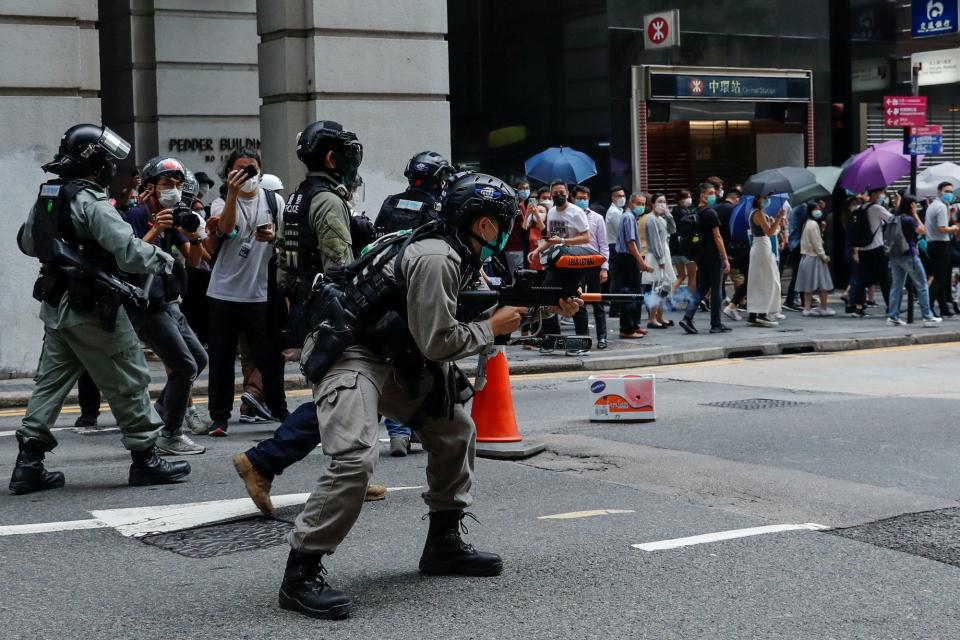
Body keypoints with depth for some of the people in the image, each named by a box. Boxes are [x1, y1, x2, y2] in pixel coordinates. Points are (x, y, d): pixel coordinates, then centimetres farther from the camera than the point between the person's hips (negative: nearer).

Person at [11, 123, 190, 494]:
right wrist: (164, 259, -9)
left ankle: (29, 463, 11)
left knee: (50, 382, 12)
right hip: (93, 311, -8)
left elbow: (26, 242, 22)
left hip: (55, 307, 8)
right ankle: (144, 457, 11)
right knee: (129, 384, 4)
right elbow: (130, 253, -26)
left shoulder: (45, 198, 6)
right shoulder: (91, 203, -19)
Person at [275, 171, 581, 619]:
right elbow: (438, 342, -22)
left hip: (390, 356, 11)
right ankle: (301, 574, -19)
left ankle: (444, 544, 23)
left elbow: (496, 303, 20)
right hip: (345, 351, -11)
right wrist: (493, 328, -8)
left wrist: (553, 305, 8)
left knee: (455, 431, 13)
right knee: (356, 457, -26)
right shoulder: (436, 259, -21)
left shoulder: (459, 257, 9)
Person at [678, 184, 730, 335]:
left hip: (701, 256, 7)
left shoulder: (696, 213, 11)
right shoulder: (711, 213, -13)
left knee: (701, 289, 12)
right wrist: (725, 259, -13)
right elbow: (717, 237, -15)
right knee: (716, 291, 1)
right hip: (713, 257, -7)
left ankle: (687, 318, -2)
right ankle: (716, 325, 7)